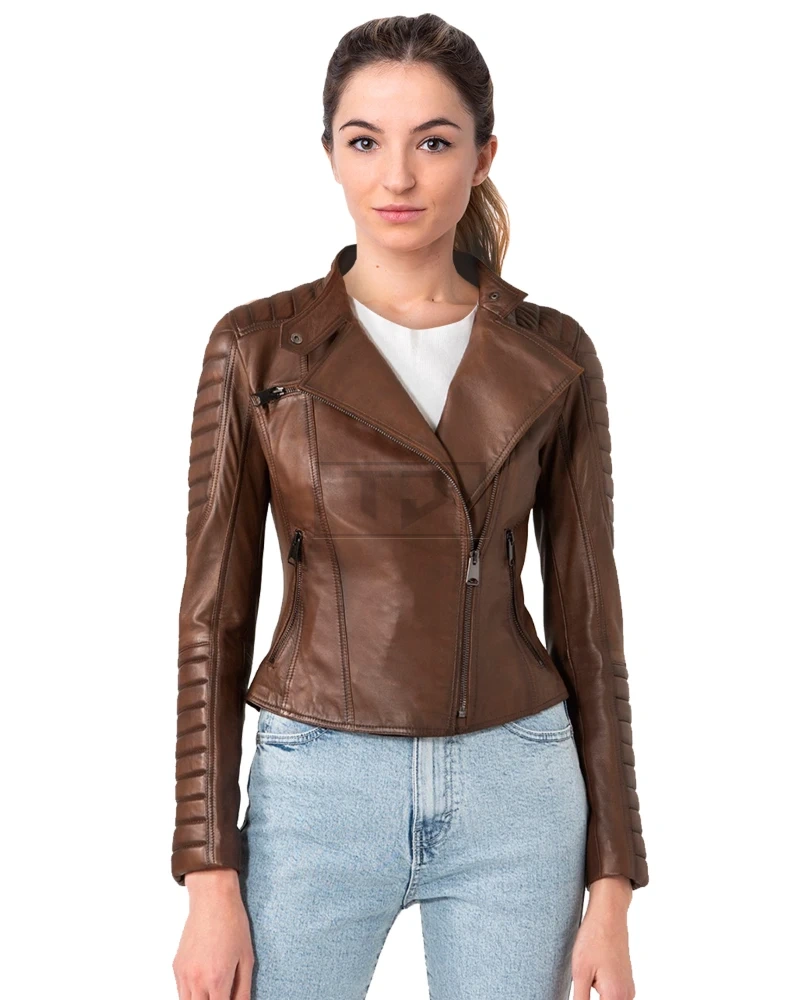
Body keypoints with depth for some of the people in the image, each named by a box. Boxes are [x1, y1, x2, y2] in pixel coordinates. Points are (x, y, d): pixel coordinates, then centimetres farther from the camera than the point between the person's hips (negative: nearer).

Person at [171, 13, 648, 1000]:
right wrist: (210, 879, -5)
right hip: (320, 794, -1)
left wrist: (611, 893, 1)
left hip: (516, 797, 1)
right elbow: (215, 619, -1)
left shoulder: (554, 359, 1)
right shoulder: (257, 348, -3)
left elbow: (586, 621, 3)